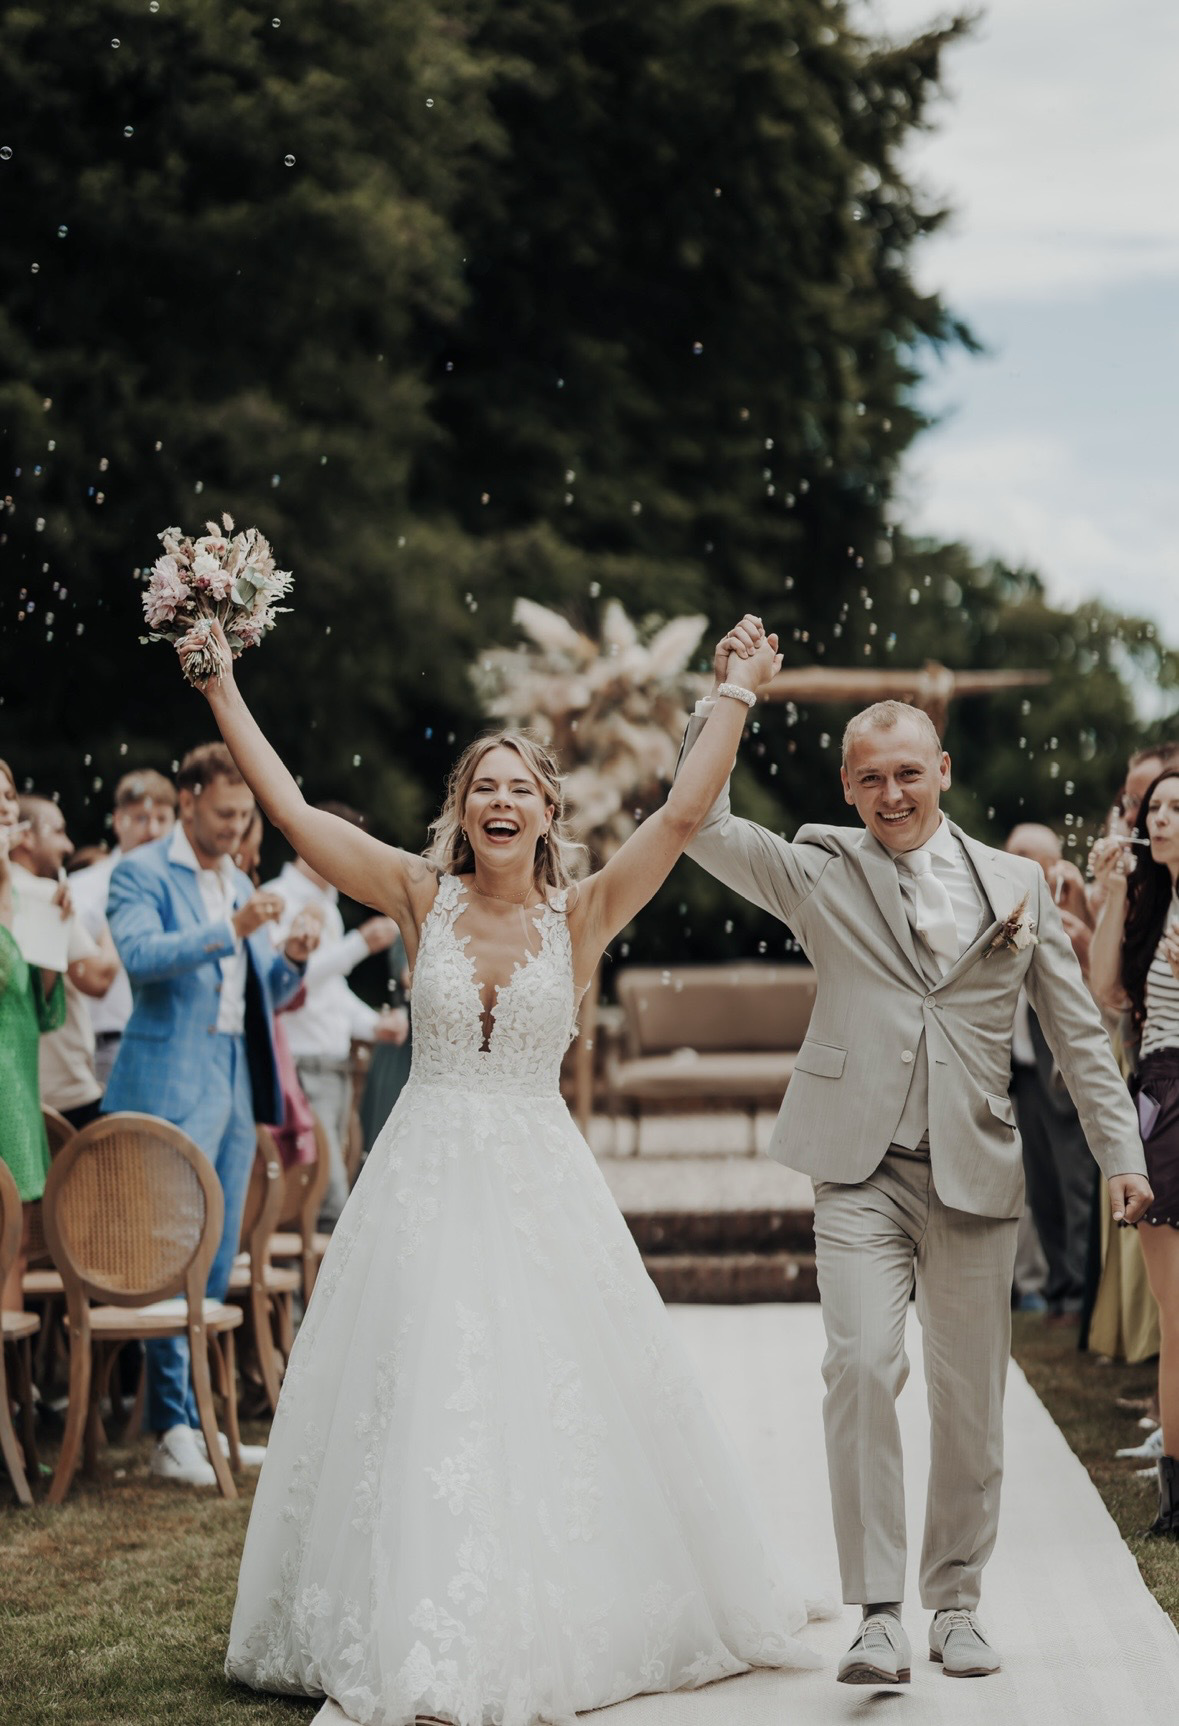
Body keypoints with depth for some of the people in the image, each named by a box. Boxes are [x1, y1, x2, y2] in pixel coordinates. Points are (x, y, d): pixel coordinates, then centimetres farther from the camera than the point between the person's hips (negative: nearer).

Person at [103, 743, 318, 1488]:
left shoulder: (240, 884, 19)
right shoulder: (141, 873, -4)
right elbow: (140, 954, -22)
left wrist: (292, 959, 1)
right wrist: (230, 929, -29)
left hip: (235, 1085, 8)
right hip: (172, 1085, -7)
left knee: (216, 1263, 9)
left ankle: (203, 1419, 15)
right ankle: (174, 1433, -6)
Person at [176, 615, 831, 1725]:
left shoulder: (581, 917, -1)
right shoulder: (422, 898, 0)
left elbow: (684, 813, -9)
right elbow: (292, 813, -4)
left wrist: (737, 696, -11)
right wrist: (221, 690, -5)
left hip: (539, 1184, 0)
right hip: (428, 1175, 0)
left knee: (561, 1391, 3)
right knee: (418, 1394, 1)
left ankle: (565, 1621, 18)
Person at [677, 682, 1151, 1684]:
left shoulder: (1016, 884, 11)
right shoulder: (820, 873, 7)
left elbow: (1078, 1030, 13)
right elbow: (702, 826, -4)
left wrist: (1121, 1153, 7)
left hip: (977, 1177, 2)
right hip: (863, 1174, -2)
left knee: (971, 1398, 6)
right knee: (863, 1365, -18)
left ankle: (956, 1602, 22)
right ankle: (879, 1613, -14)